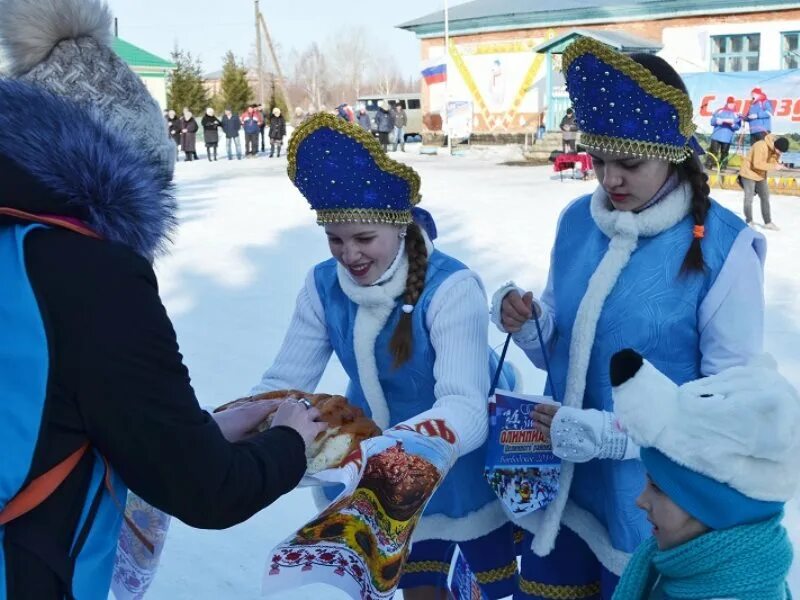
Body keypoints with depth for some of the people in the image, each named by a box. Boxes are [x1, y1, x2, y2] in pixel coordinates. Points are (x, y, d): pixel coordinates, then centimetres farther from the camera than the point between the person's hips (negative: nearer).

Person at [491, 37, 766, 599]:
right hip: (558, 477, 5)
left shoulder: (724, 248, -16)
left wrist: (607, 434, -20)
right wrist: (525, 322, -13)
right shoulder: (578, 220, -1)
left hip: (652, 496, -4)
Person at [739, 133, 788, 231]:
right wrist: (773, 166, -32)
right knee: (749, 198, 0)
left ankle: (768, 222, 14)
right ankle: (749, 222, 13)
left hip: (761, 175, 8)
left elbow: (774, 161, 5)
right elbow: (757, 164, -32)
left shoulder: (776, 150, -4)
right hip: (749, 173, -8)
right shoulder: (761, 146, -29)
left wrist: (778, 165, -19)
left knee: (765, 198, 7)